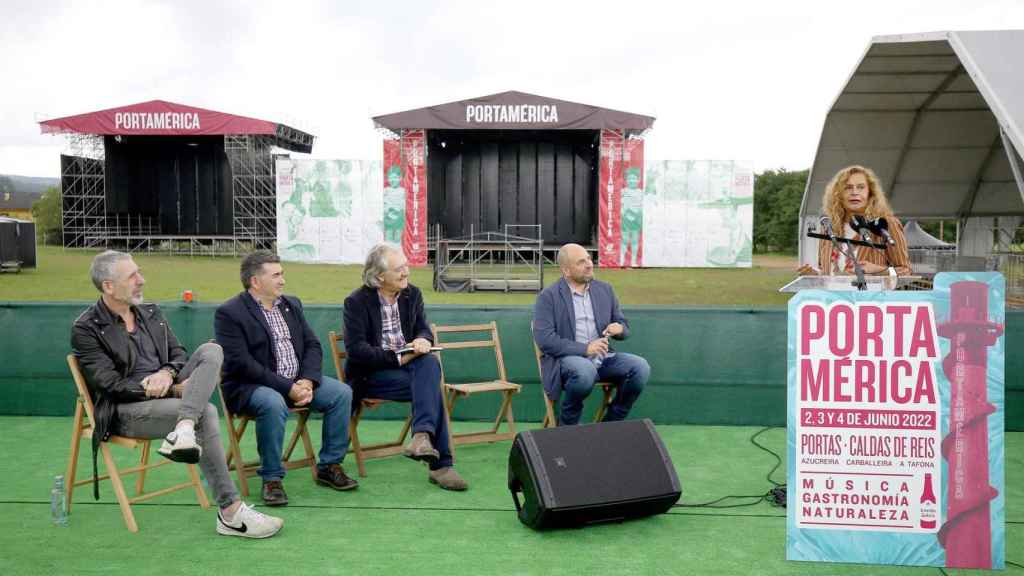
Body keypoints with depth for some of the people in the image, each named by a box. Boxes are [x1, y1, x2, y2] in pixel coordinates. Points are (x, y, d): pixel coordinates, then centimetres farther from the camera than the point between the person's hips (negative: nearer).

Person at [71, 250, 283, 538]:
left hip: (167, 393, 6)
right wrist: (174, 388, -17)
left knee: (211, 351, -19)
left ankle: (182, 431, -42)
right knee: (205, 413, -30)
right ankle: (230, 512, -26)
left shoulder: (151, 312, 14)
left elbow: (178, 353, 15)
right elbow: (112, 384, -13)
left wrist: (168, 373, -10)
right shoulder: (85, 329, -6)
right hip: (126, 411, -6)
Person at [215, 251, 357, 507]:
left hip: (297, 381, 6)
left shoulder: (292, 304, 12)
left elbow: (312, 345, 9)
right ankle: (272, 478, -18)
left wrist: (308, 381, -11)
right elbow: (241, 364, -19)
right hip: (250, 386, -6)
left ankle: (329, 466, 0)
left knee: (342, 392, -12)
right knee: (274, 404, -37)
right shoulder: (229, 313, -10)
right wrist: (288, 388, -23)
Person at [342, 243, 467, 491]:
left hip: (408, 362, 5)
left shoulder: (412, 294, 9)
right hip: (371, 373, -5)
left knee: (430, 363, -32)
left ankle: (422, 435, -44)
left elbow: (424, 329, 11)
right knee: (431, 388, -29)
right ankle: (440, 464, -29)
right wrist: (396, 358, -23)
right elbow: (356, 350, -15)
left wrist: (423, 340, -16)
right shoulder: (356, 301, -8)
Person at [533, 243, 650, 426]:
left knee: (640, 367, -20)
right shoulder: (548, 296, -2)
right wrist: (584, 349, -20)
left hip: (603, 358, 5)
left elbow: (624, 326, 19)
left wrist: (619, 328, -8)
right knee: (585, 371, -37)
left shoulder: (605, 289, 14)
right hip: (566, 360, -5)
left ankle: (611, 423, -1)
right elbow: (544, 339, -12)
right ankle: (567, 424, -8)